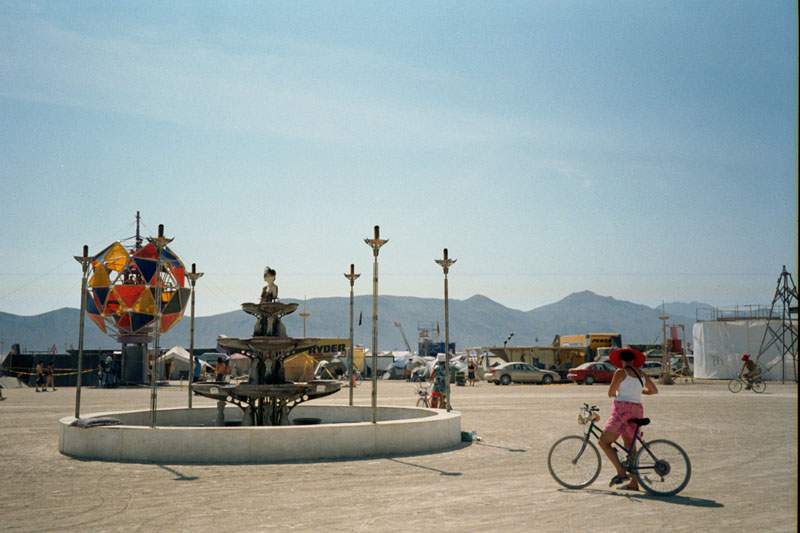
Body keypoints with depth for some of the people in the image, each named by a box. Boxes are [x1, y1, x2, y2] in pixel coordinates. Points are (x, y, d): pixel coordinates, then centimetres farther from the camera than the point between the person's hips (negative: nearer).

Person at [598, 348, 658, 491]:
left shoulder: (620, 372, -7)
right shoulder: (641, 373, 13)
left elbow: (610, 393, -7)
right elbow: (654, 390, 24)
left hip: (623, 409, -8)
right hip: (637, 410, 8)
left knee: (604, 442, -4)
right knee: (631, 448, 13)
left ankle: (621, 473, -13)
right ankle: (634, 483, 14)